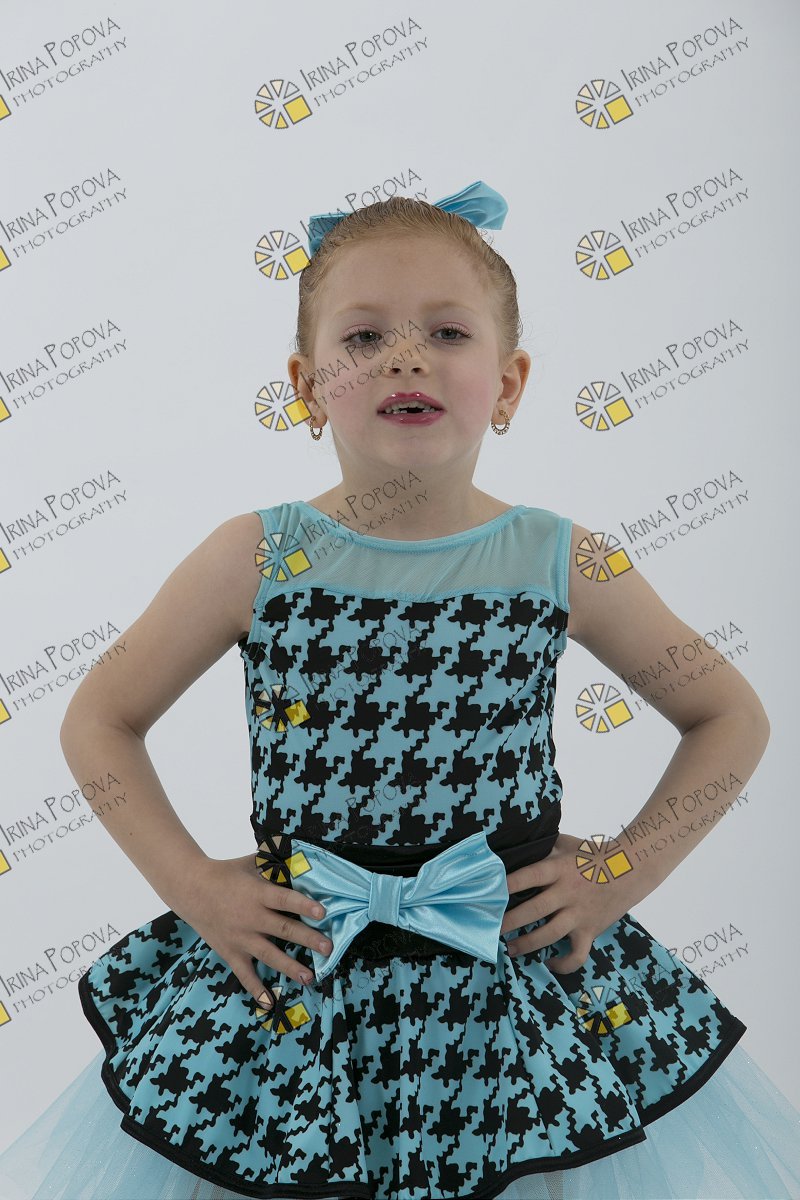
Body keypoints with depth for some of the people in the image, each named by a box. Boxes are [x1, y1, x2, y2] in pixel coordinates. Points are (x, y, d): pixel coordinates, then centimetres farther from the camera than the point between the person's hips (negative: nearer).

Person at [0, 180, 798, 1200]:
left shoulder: (562, 564, -7)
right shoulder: (255, 561, -8)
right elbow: (98, 720, 3)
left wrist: (628, 870, -3)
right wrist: (190, 885, -5)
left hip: (518, 972, 1)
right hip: (292, 982, 1)